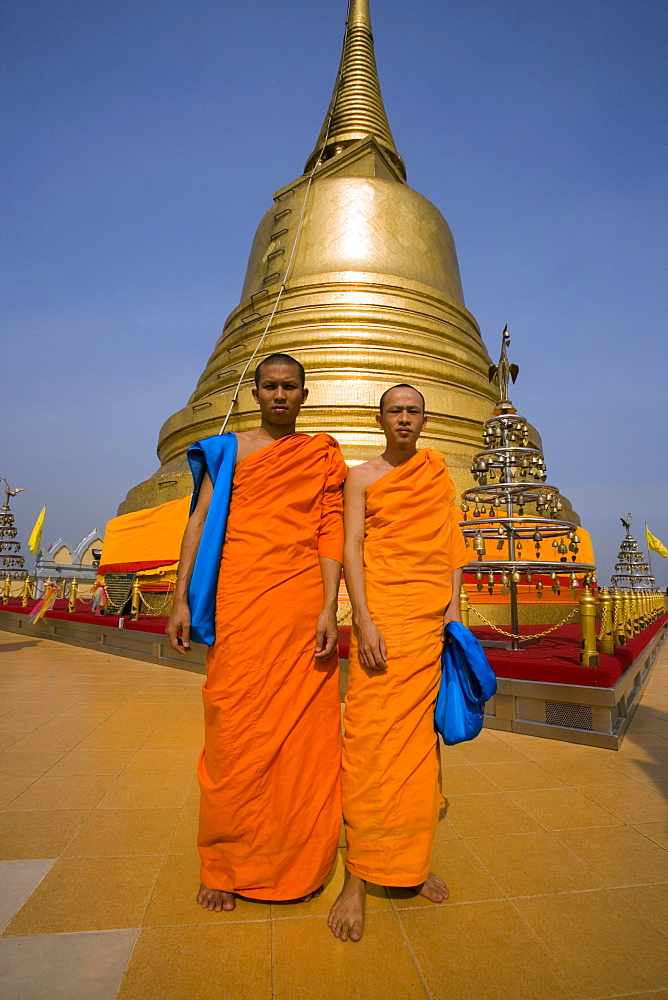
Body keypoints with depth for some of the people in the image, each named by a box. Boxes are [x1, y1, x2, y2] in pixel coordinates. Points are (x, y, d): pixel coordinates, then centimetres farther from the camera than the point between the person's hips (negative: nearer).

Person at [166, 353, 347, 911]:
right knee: (234, 726, 2)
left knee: (302, 730, 5)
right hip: (237, 599, 0)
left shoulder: (324, 455, 10)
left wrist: (329, 609, -6)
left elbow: (331, 533, 3)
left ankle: (296, 861, 26)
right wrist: (181, 598, -2)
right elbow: (201, 520, 6)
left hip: (303, 603, 0)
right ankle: (227, 864, 22)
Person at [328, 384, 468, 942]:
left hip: (434, 617, 3)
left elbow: (452, 542, 14)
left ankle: (411, 859, 22)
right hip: (383, 611, -3)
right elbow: (351, 548, -3)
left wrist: (454, 601, 1)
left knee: (419, 732, 7)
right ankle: (357, 879, 5)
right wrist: (363, 621, -13)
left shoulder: (440, 475, 16)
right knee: (371, 734, -5)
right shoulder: (361, 477, 6)